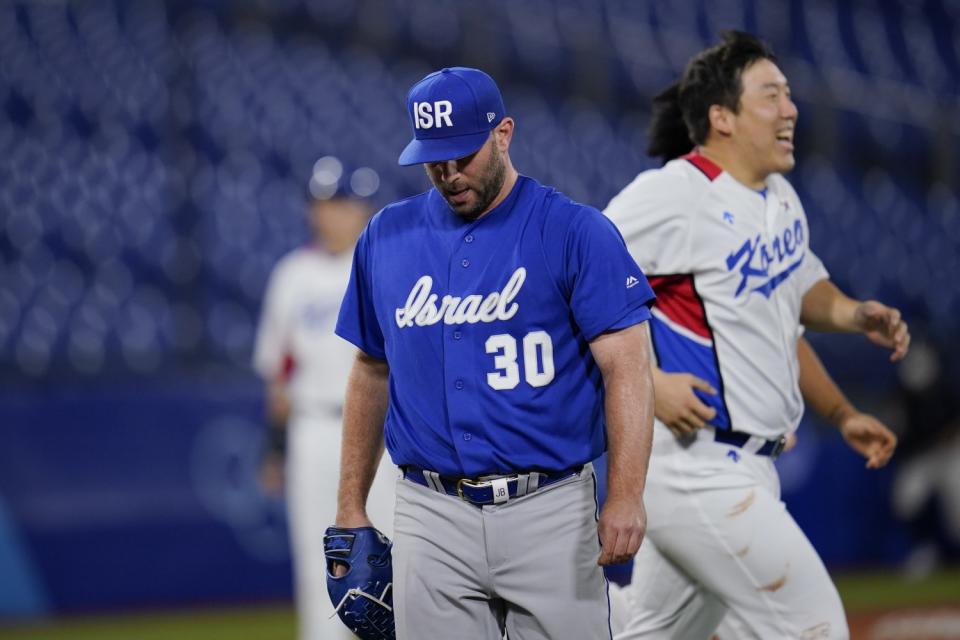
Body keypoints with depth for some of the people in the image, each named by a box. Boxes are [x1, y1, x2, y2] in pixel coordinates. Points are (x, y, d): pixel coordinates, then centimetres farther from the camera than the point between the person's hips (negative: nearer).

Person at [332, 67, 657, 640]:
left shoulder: (577, 233, -4)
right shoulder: (386, 238, 10)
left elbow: (627, 368, -10)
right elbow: (372, 372, 19)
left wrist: (626, 496, -21)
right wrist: (351, 508, 16)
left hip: (549, 510, -3)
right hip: (433, 519, 3)